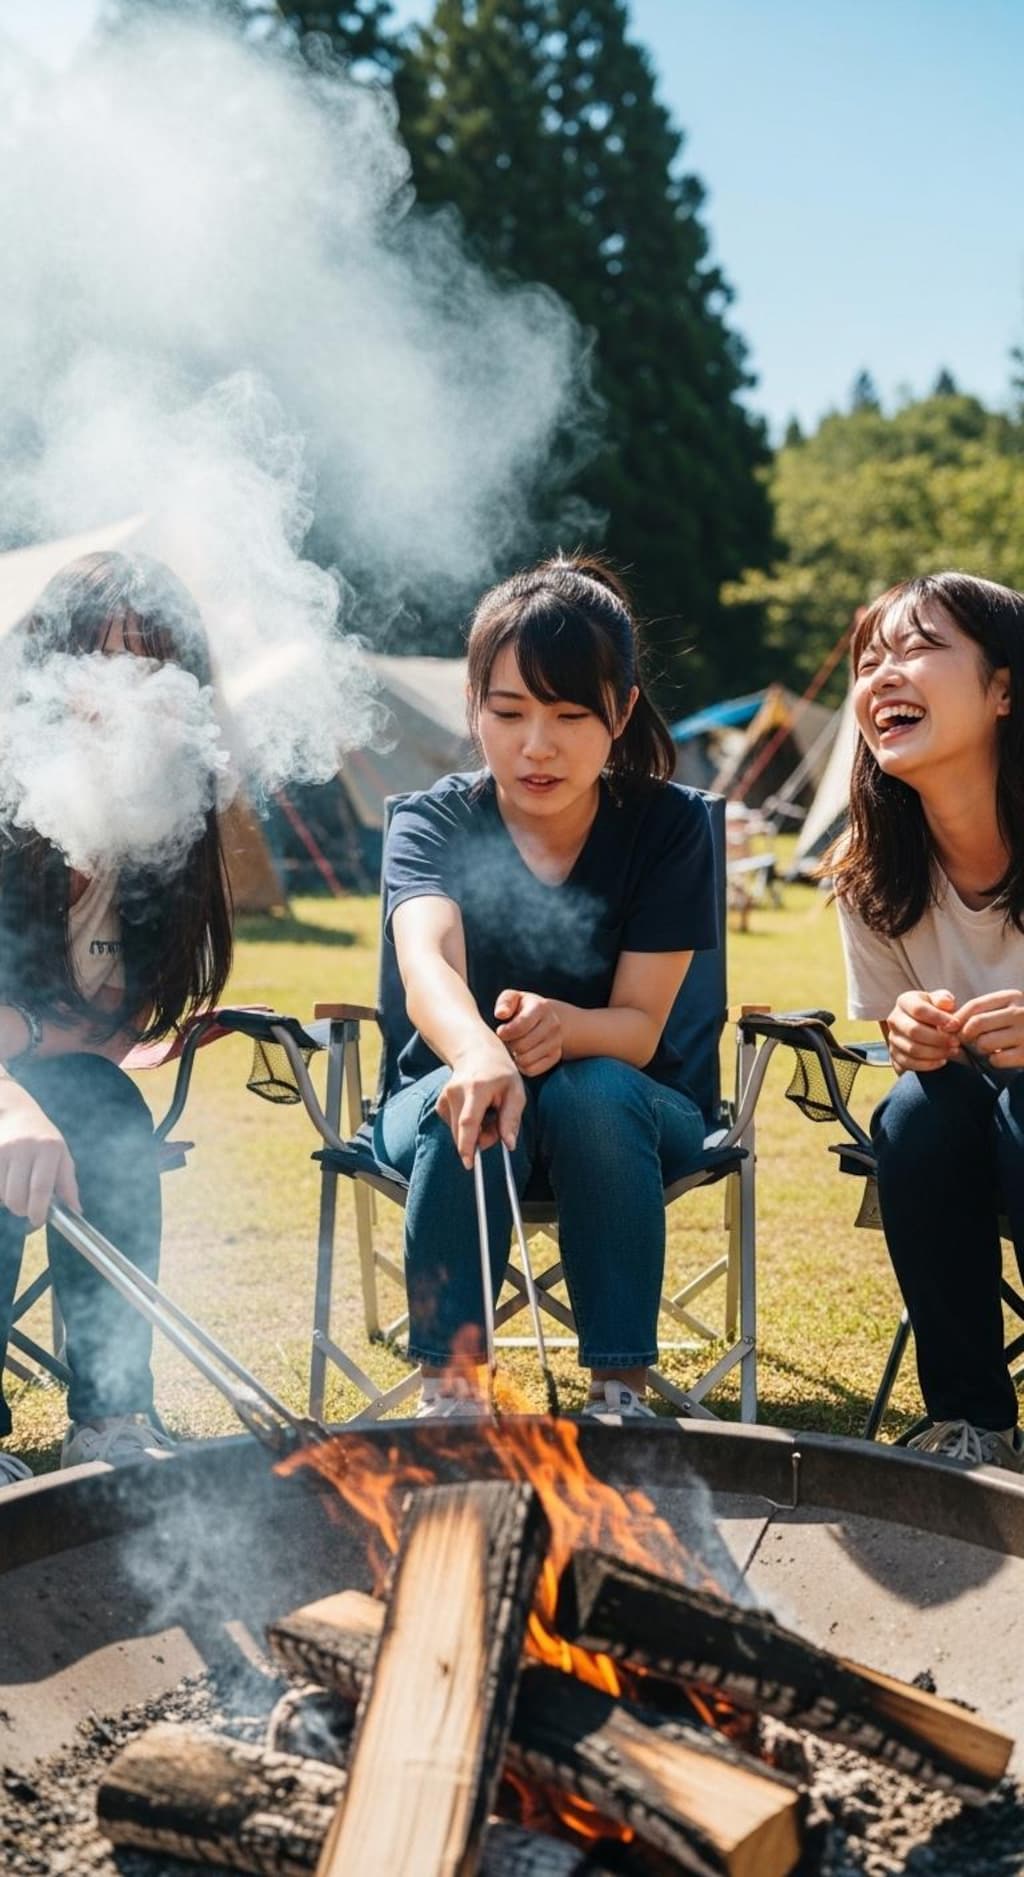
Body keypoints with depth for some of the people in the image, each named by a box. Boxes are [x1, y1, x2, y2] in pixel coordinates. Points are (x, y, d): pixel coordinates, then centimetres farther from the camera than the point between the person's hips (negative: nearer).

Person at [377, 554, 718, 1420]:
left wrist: (561, 1024, -41)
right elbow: (428, 962, -35)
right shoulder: (434, 821, -12)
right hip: (443, 1094, 0)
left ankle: (622, 1386, -24)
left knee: (593, 1092, -35)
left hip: (625, 1109, 0)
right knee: (471, 1106, -35)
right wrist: (478, 1054, -58)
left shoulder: (670, 824, -11)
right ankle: (450, 1384, -23)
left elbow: (640, 1024, -16)